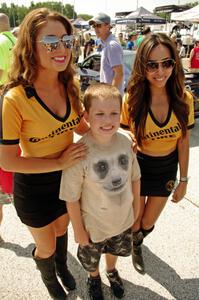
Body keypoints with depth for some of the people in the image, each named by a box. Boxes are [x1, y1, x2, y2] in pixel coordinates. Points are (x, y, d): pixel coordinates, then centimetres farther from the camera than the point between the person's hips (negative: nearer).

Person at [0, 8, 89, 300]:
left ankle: (62, 266, 65)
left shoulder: (69, 85, -10)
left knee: (61, 229, 31)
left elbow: (80, 123, 5)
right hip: (34, 186, -4)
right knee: (46, 246, 21)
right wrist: (59, 162, -24)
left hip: (67, 176, 5)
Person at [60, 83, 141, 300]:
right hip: (94, 225, -3)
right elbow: (72, 199, -22)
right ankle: (94, 278, 62)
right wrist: (79, 231, -12)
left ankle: (111, 271, 67)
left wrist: (136, 206, 6)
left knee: (115, 249, 34)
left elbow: (134, 177, -2)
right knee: (91, 259, 27)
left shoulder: (126, 142, -18)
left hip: (123, 219, 4)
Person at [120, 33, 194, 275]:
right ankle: (134, 240, 56)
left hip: (167, 169, 2)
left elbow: (183, 141, -4)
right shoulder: (131, 100, -21)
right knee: (134, 224, 15)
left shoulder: (184, 99, -14)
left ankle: (137, 243, 59)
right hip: (137, 167, -2)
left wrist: (183, 180, 2)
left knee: (148, 223, 21)